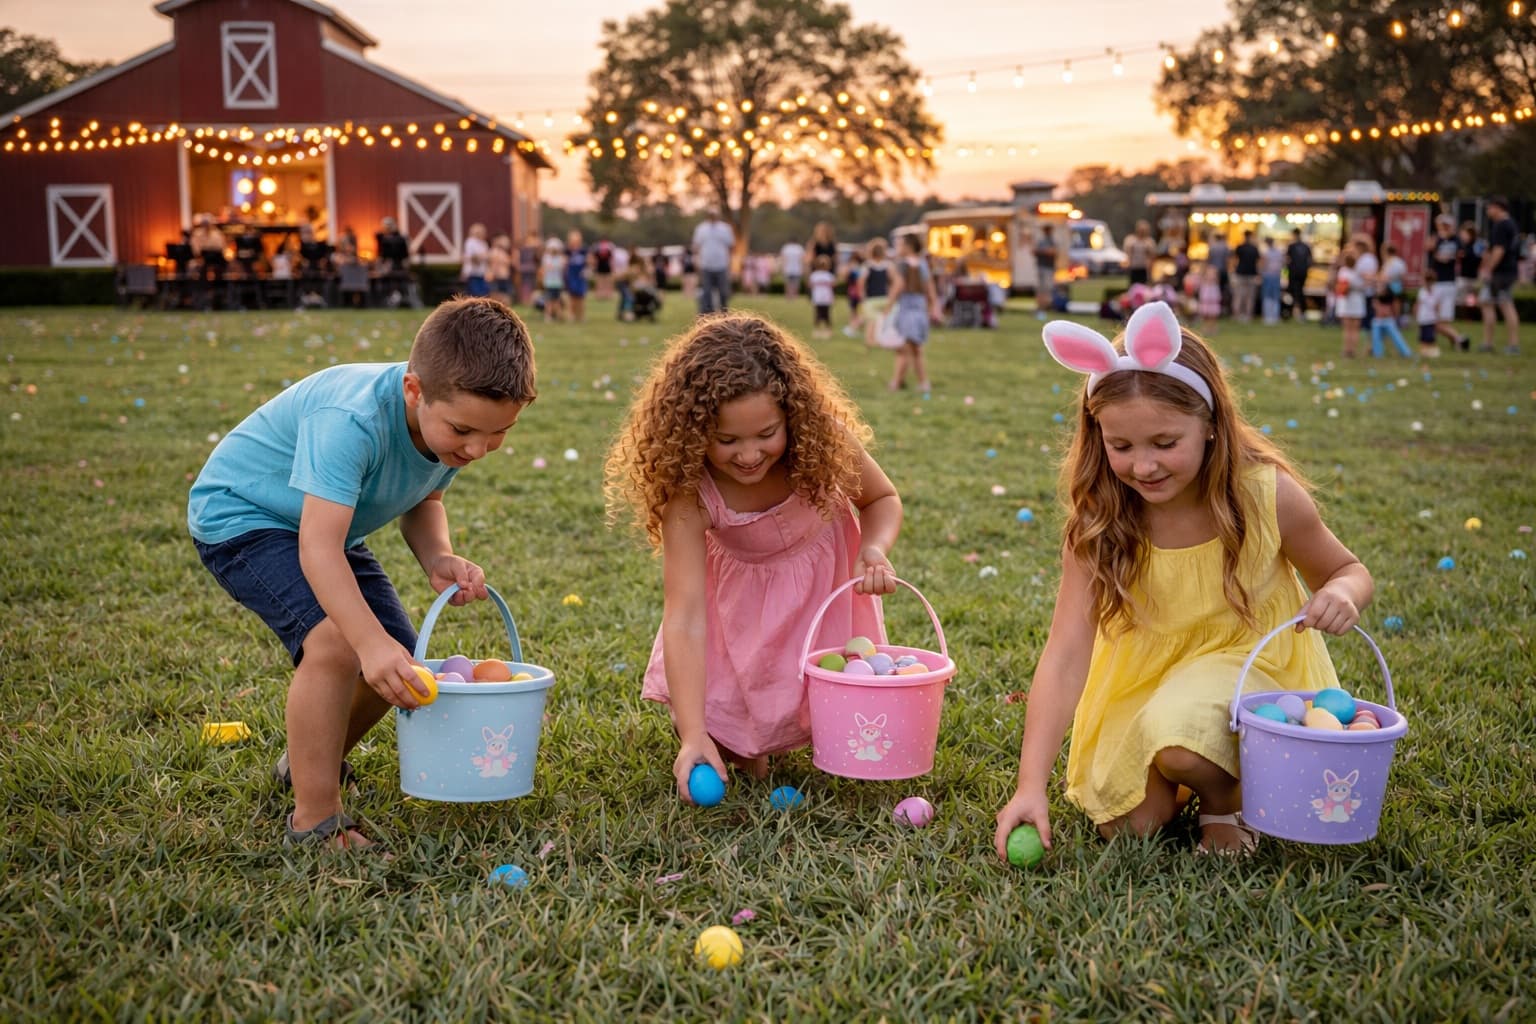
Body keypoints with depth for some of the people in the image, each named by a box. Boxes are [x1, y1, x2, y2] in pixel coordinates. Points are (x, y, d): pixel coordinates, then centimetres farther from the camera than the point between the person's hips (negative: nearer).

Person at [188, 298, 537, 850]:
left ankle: (308, 762, 33)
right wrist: (371, 642, -54)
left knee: (400, 667, 5)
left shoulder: (457, 417, -14)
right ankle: (315, 824, -18)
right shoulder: (352, 418, -39)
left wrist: (439, 559, -18)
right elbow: (318, 545, -43)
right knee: (334, 640, -30)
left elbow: (423, 499, 3)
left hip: (328, 525, 8)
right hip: (240, 515, -8)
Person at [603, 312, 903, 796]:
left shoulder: (822, 440, -30)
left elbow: (883, 499, -8)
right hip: (741, 591, -1)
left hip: (823, 580, 1)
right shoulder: (687, 490, -35)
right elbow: (684, 616, -38)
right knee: (724, 746, -7)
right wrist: (693, 734, -47)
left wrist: (875, 549, -30)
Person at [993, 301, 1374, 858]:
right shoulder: (1098, 520, -19)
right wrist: (1030, 786, -31)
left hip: (1253, 663, -2)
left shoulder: (1267, 495, -20)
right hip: (1147, 678, 3)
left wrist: (1342, 594, -27)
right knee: (1125, 822, -9)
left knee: (1179, 735, -33)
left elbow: (1347, 570, 0)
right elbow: (1065, 655, -23)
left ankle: (1227, 801, 2)